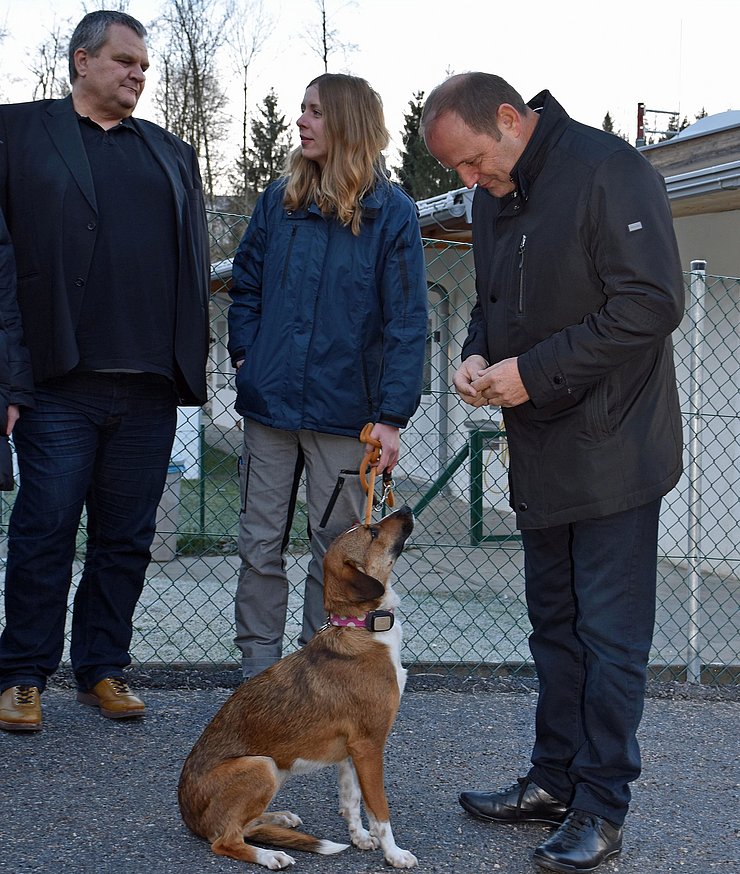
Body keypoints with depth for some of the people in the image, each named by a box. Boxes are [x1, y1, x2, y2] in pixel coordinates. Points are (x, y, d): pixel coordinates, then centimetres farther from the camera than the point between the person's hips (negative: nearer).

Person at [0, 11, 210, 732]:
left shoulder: (170, 153, 20)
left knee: (126, 538, 9)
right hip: (62, 379, -4)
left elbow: (195, 263, 18)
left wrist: (190, 363, 8)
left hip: (149, 385, 4)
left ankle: (103, 669, 21)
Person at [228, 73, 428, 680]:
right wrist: (246, 356, -1)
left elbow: (407, 321, -8)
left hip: (344, 412, -3)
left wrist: (392, 415, -14)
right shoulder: (280, 200, 7)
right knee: (260, 544, 7)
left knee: (336, 549, 8)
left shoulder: (392, 212, -4)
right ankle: (259, 673, 17)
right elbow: (246, 284, 14)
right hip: (270, 403, 3)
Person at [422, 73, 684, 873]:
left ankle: (601, 808, 8)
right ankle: (553, 782, 27)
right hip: (540, 450, 8)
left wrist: (533, 371, -21)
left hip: (610, 448, -8)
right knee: (553, 622, 15)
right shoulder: (492, 197, 10)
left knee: (610, 633, -2)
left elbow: (653, 302, -22)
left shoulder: (609, 172, -16)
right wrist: (476, 355, -1)